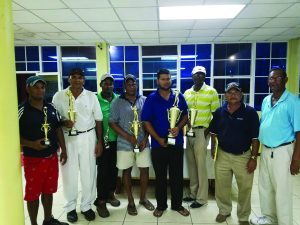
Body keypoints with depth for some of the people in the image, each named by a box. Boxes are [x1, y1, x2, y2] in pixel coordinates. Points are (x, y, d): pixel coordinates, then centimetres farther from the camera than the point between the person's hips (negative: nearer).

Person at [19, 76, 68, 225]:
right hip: (33, 159, -4)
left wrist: (63, 149, 8)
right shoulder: (22, 111, -11)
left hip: (52, 157, 5)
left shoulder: (51, 108, 4)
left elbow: (58, 129, 11)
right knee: (33, 193, 8)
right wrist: (31, 144, -23)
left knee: (48, 190, 18)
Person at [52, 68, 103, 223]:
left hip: (88, 137, 1)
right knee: (69, 173, 8)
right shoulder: (59, 96, 0)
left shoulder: (91, 96, 2)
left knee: (88, 173, 7)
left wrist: (99, 142, 2)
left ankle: (86, 206, 24)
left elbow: (98, 120, 4)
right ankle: (71, 207, 26)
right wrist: (63, 123, -17)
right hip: (67, 138, 0)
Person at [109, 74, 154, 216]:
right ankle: (131, 201, 25)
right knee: (127, 171, 8)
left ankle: (143, 198, 29)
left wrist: (145, 138, -6)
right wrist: (128, 136, -14)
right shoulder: (117, 102, -2)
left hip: (143, 142, 2)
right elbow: (112, 123, -5)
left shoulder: (144, 100, 5)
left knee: (145, 170, 8)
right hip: (124, 144, -2)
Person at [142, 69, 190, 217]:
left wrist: (179, 127, -13)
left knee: (177, 175, 11)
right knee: (160, 176, 11)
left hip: (177, 143, 2)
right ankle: (161, 205, 28)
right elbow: (146, 121, -5)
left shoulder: (179, 97, 2)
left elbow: (186, 115, 7)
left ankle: (177, 204, 30)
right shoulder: (151, 99, -4)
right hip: (158, 144, -1)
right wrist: (158, 139, -13)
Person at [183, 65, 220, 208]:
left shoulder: (211, 92, -4)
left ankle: (202, 198, 13)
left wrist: (208, 130, -12)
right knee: (191, 163, 12)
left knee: (200, 164, -2)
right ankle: (193, 193, 28)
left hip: (202, 131, -5)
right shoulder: (187, 93, 10)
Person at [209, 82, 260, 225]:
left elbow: (255, 137, -8)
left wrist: (253, 158, -11)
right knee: (221, 186, 13)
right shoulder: (219, 112, 1)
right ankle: (224, 210, 37)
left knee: (245, 188, 10)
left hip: (243, 156, -2)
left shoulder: (250, 112, -9)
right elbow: (213, 132, 11)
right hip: (223, 155, 3)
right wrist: (213, 148, 0)